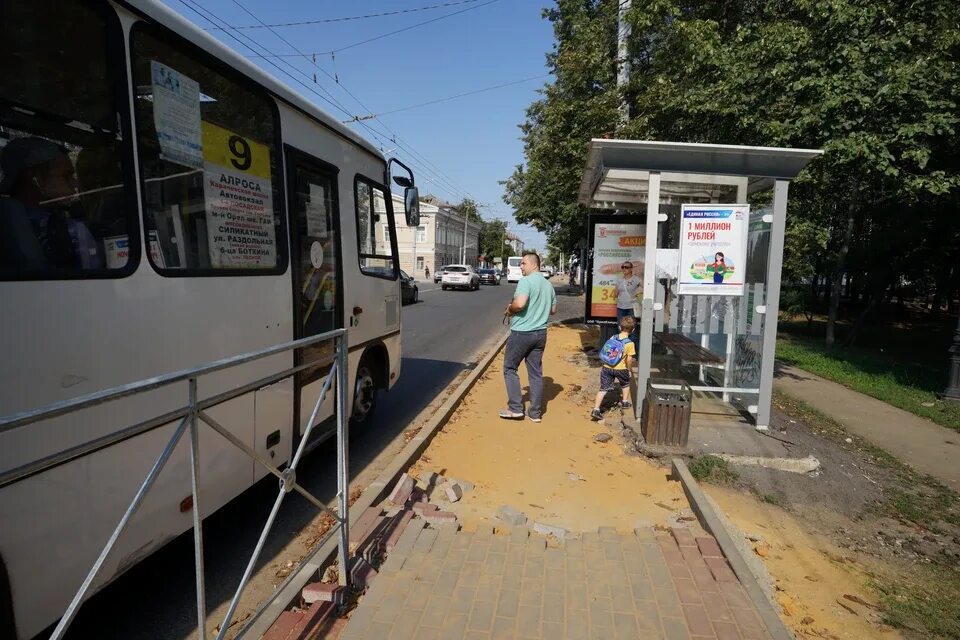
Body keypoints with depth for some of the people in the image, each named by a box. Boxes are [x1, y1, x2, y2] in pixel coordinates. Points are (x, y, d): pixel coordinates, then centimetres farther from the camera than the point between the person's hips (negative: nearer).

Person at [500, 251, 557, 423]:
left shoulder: (526, 281, -15)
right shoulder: (548, 285, 11)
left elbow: (519, 304, -28)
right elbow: (553, 310, 18)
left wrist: (509, 310, -9)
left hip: (521, 332, -7)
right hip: (540, 333, 7)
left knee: (510, 368, 8)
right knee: (536, 373, 11)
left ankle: (515, 408, 7)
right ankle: (536, 412, 16)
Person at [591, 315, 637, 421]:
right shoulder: (630, 343, -11)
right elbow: (629, 359, -10)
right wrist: (629, 368, 9)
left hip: (606, 367, 3)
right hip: (620, 369, -3)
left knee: (603, 389, 6)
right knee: (626, 384, 28)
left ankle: (596, 409, -2)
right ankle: (624, 402, 41)